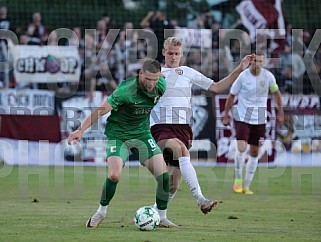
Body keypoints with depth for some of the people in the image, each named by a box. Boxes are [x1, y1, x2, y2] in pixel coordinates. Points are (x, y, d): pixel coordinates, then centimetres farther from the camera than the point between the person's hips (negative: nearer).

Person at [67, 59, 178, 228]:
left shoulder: (161, 85, -11)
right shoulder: (126, 90, -28)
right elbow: (101, 110, -26)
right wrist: (81, 130, -33)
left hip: (142, 133, 5)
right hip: (118, 134, -5)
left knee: (164, 175, -8)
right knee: (114, 175, -22)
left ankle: (162, 217, 8)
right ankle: (101, 212, 5)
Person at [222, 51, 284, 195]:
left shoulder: (268, 76, -5)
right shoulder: (242, 76, -11)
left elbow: (276, 93, 12)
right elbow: (231, 96, 0)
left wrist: (280, 113, 10)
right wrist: (225, 116, 2)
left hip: (259, 120, 3)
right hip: (242, 118, -3)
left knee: (254, 152, 8)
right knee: (241, 148, -19)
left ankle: (247, 186, 18)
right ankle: (238, 179, 2)